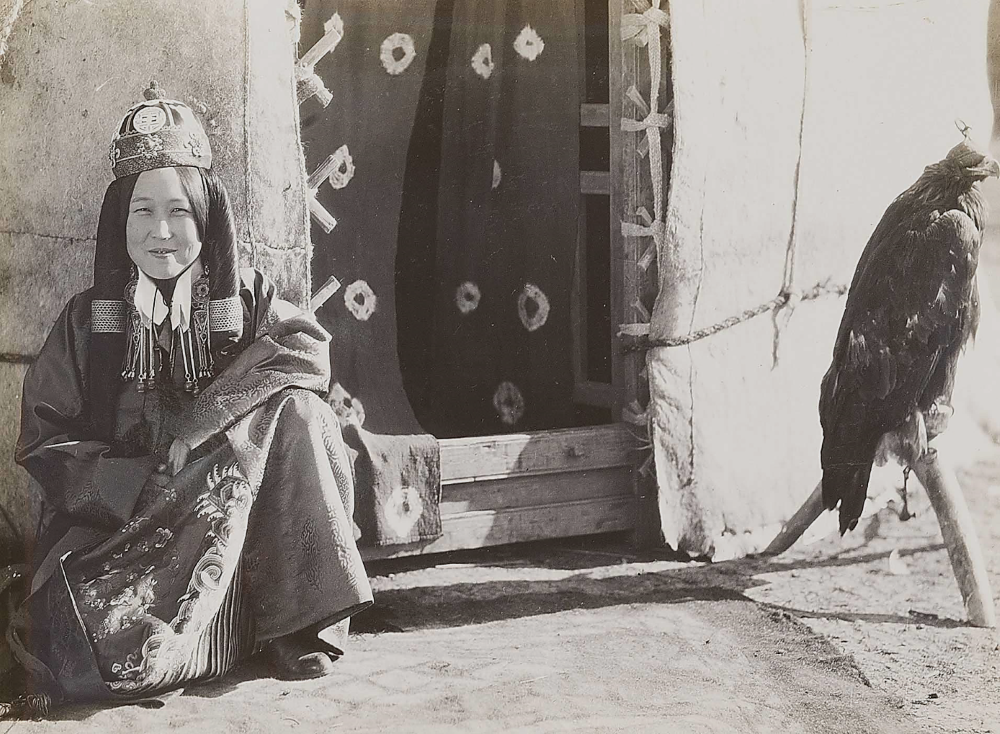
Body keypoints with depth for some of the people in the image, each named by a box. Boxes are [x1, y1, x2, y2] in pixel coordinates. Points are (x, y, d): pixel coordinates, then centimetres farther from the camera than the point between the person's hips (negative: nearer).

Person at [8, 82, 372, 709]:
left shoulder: (248, 299, 6)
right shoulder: (87, 320, 4)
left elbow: (311, 350, -13)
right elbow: (45, 443, -1)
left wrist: (205, 419, -22)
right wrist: (149, 486, -17)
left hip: (234, 516, 1)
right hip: (117, 518, -1)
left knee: (296, 410, -25)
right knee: (85, 655, -29)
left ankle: (302, 620, -19)